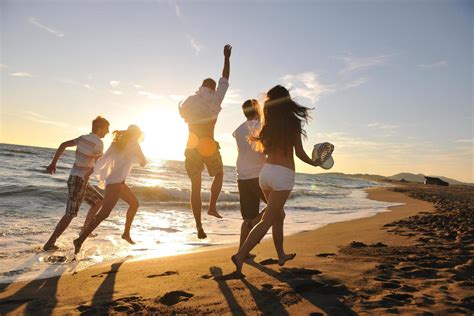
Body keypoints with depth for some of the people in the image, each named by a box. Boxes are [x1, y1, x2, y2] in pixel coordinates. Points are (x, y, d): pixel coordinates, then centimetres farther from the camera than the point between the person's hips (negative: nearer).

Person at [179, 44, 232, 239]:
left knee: (195, 187, 6)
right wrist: (227, 57, 20)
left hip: (192, 148, 3)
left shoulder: (188, 102, 6)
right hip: (209, 147, -2)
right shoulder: (215, 99, -1)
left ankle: (199, 226, 3)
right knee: (219, 174, 26)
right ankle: (212, 207, 12)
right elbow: (225, 79, 10)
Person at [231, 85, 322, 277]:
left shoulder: (268, 124, 7)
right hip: (284, 174, -5)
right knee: (268, 220, -4)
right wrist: (314, 163, 18)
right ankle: (241, 255, -14)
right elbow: (299, 153, 0)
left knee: (278, 215, 22)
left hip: (266, 171, 5)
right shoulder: (294, 123, -3)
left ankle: (281, 255, 31)